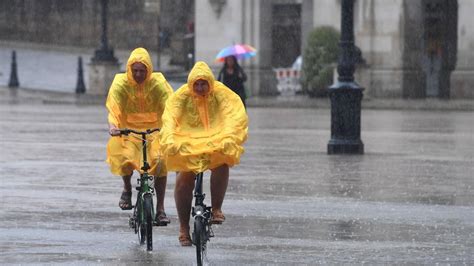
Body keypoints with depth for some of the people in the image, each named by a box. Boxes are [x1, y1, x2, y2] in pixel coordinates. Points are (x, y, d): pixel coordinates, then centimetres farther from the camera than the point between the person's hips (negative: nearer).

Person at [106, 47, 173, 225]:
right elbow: (112, 110, -22)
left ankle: (160, 210, -11)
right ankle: (127, 189, 17)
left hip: (154, 130, -1)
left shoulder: (158, 84, -12)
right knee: (125, 159, -20)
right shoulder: (121, 84, -13)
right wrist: (112, 127, -43)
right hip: (128, 130, 1)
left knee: (160, 162, -20)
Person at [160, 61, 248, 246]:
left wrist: (228, 139, -41)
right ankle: (183, 228, 3)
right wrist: (170, 141, -42)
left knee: (221, 162, -31)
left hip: (215, 142, 0)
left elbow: (235, 117, -22)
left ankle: (217, 209, -19)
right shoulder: (181, 97, -10)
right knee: (184, 180, -12)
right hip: (188, 144, 0)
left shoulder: (222, 95, -10)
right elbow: (170, 119, -22)